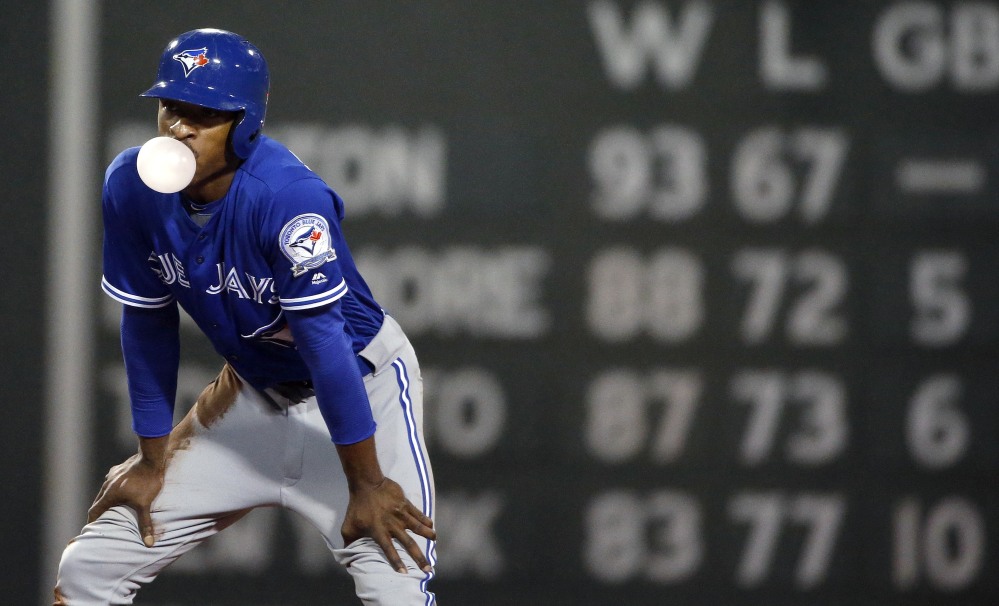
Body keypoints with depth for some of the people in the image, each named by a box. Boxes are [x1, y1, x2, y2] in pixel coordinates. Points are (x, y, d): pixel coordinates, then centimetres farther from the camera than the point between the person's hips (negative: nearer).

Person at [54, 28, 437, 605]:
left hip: (360, 381, -5)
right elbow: (149, 323, -2)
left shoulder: (287, 195, -31)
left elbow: (322, 340, -28)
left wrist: (366, 484, -24)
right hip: (254, 392, 6)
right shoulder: (132, 186, -15)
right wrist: (153, 459, 3)